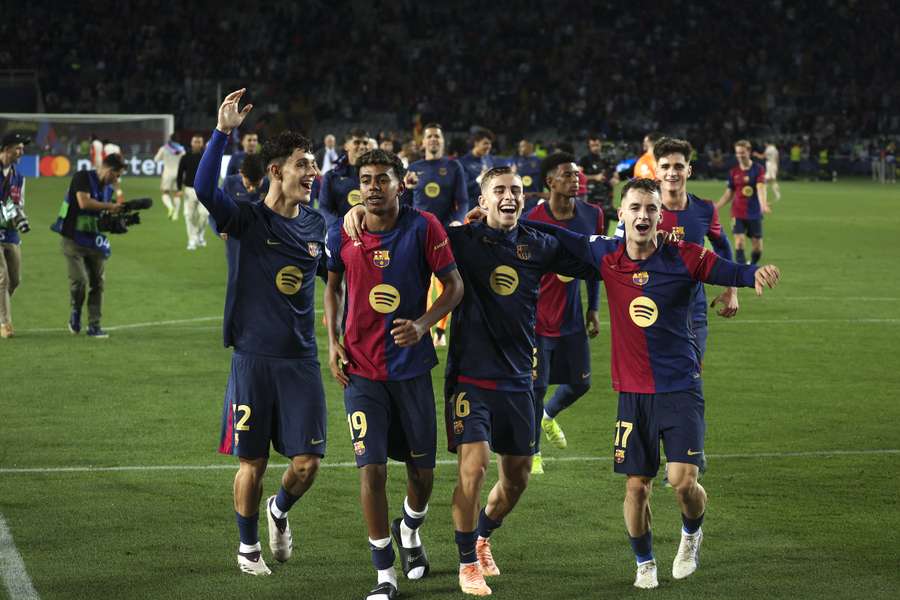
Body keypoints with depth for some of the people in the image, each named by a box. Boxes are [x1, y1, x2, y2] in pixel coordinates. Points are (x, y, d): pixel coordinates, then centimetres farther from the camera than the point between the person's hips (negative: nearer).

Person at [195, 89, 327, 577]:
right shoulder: (249, 219, -7)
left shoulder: (316, 225, 7)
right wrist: (223, 131, -31)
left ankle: (279, 511, 31)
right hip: (254, 357, -3)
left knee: (307, 463, 0)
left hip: (301, 358, 4)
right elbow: (204, 189, -25)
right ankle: (248, 546, 25)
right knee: (253, 462, 5)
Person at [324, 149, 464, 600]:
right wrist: (332, 340, 3)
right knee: (372, 468, -8)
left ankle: (409, 529, 44)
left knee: (422, 469, 10)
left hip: (412, 364, 0)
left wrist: (422, 325, -19)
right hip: (361, 368, 0)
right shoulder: (341, 236, -2)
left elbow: (454, 285, -4)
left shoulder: (423, 228, -9)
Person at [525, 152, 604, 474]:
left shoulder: (592, 215, -1)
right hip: (539, 315, -5)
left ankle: (549, 416, 44)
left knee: (580, 382, 12)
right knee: (537, 386, -3)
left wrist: (593, 308, 10)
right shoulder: (532, 221, -15)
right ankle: (533, 453, 14)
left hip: (573, 315, 5)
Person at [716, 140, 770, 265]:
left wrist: (763, 205, -37)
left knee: (757, 247, 4)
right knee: (739, 243, -15)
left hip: (755, 214, -1)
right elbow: (729, 194, 13)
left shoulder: (758, 170, -4)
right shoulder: (733, 172, 6)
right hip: (738, 214, 1)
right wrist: (715, 207, 4)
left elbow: (761, 188, -18)